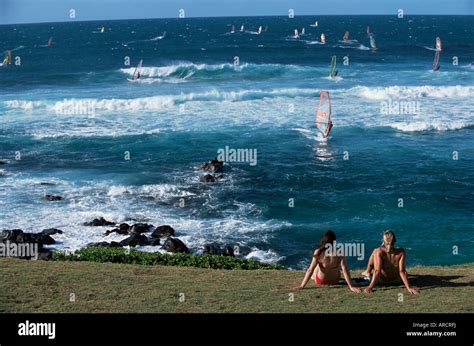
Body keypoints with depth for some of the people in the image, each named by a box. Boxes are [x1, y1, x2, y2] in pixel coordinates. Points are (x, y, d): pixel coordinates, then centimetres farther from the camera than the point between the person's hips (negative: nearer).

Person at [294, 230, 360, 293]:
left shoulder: (318, 252, -26)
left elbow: (310, 270, -23)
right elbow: (345, 270, -25)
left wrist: (302, 286, -18)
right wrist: (351, 286, -19)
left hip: (320, 281, -1)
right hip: (335, 281, 1)